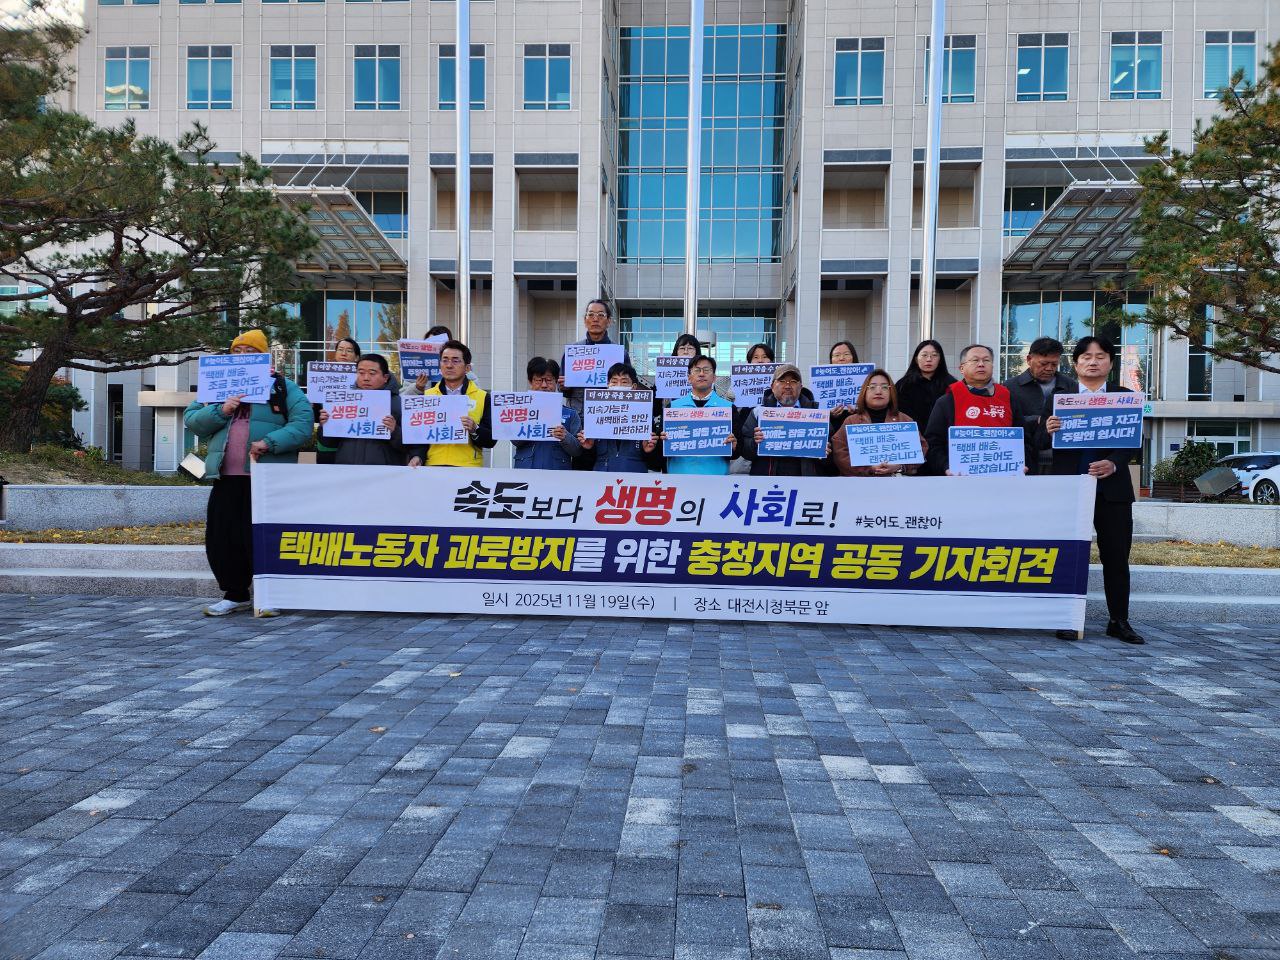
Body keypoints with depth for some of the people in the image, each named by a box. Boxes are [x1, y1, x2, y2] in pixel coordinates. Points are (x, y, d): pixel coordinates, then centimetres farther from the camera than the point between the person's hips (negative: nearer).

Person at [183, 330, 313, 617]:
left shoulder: (285, 388, 5)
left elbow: (303, 424, -7)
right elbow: (190, 419, 11)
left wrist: (270, 442, -20)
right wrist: (220, 412, -8)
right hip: (226, 478, 5)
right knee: (220, 538, 7)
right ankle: (235, 594, 22)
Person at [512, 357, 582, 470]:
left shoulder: (570, 414, 10)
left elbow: (578, 450, 4)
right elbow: (515, 440, -2)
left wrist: (565, 437, -15)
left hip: (558, 472, 0)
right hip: (526, 470, 0)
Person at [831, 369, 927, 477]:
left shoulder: (905, 421, 17)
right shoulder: (851, 422, 12)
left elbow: (920, 448, 9)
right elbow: (840, 454, 1)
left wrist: (900, 466, -10)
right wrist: (869, 468, -12)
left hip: (899, 477, 1)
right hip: (860, 480, -1)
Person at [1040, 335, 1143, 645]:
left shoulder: (1125, 397, 9)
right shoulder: (1058, 396, 8)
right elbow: (1041, 442, 2)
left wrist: (1114, 464, -21)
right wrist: (1049, 430, -21)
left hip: (1112, 487, 1)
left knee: (1116, 556, 4)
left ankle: (1119, 620, 16)